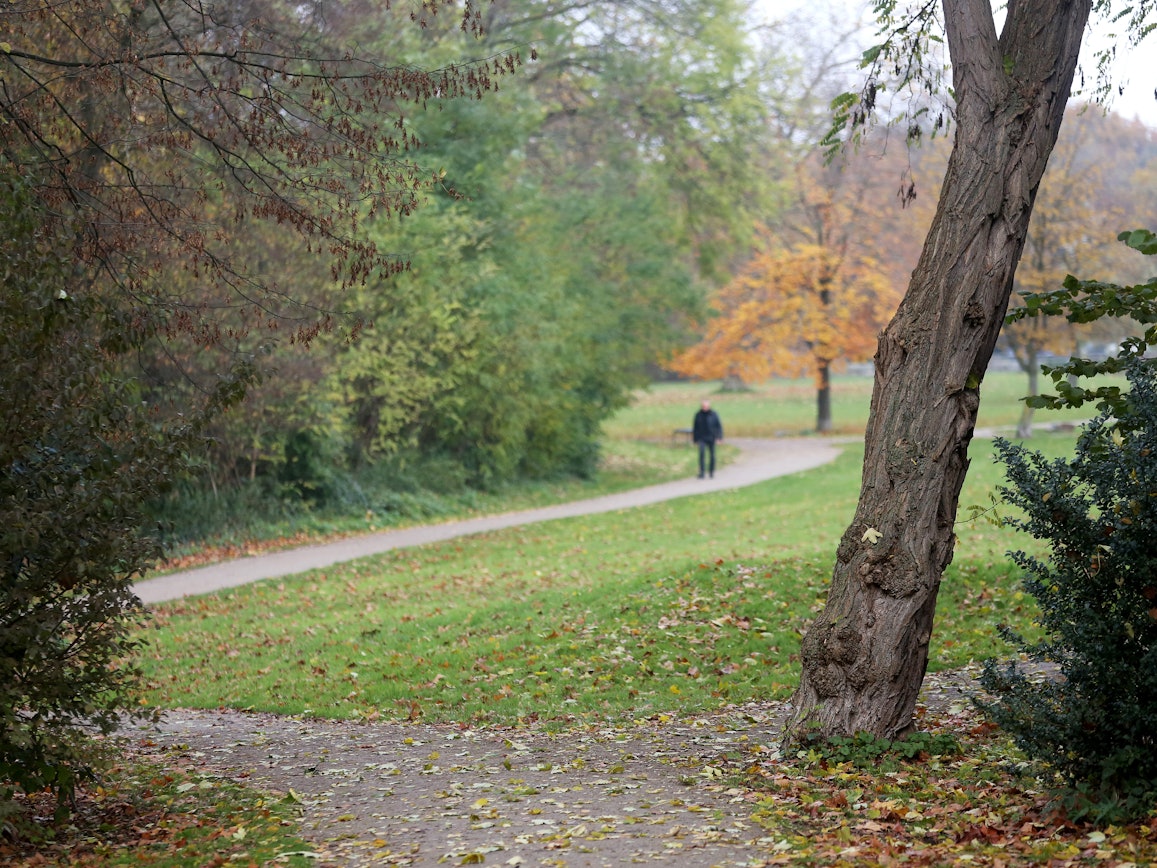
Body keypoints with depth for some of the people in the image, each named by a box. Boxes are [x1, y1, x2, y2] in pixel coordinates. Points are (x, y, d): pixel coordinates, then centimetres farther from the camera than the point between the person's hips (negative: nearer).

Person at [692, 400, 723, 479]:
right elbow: (695, 427, 9)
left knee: (712, 455, 7)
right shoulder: (698, 415, 2)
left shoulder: (714, 414, -3)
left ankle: (711, 471, 25)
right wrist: (695, 439, 8)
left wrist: (719, 437, -9)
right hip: (702, 439, 0)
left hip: (711, 438, 0)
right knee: (701, 453, -16)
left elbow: (719, 426, -1)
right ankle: (702, 472, -17)